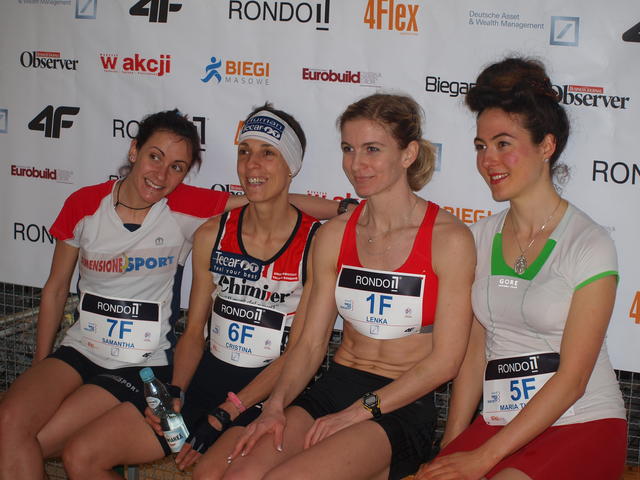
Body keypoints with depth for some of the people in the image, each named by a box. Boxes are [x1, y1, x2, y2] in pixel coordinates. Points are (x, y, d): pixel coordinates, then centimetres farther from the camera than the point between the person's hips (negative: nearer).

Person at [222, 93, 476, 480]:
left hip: (404, 405, -4)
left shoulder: (450, 238, -7)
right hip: (335, 387, 5)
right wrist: (276, 404, -9)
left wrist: (359, 411, -14)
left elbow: (445, 360, -9)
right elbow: (311, 342, 8)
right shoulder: (334, 235, 8)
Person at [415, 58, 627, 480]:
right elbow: (474, 352, 10)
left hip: (583, 426, -3)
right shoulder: (481, 237, 10)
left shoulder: (589, 244, -7)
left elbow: (572, 379, -11)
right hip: (499, 423, 4)